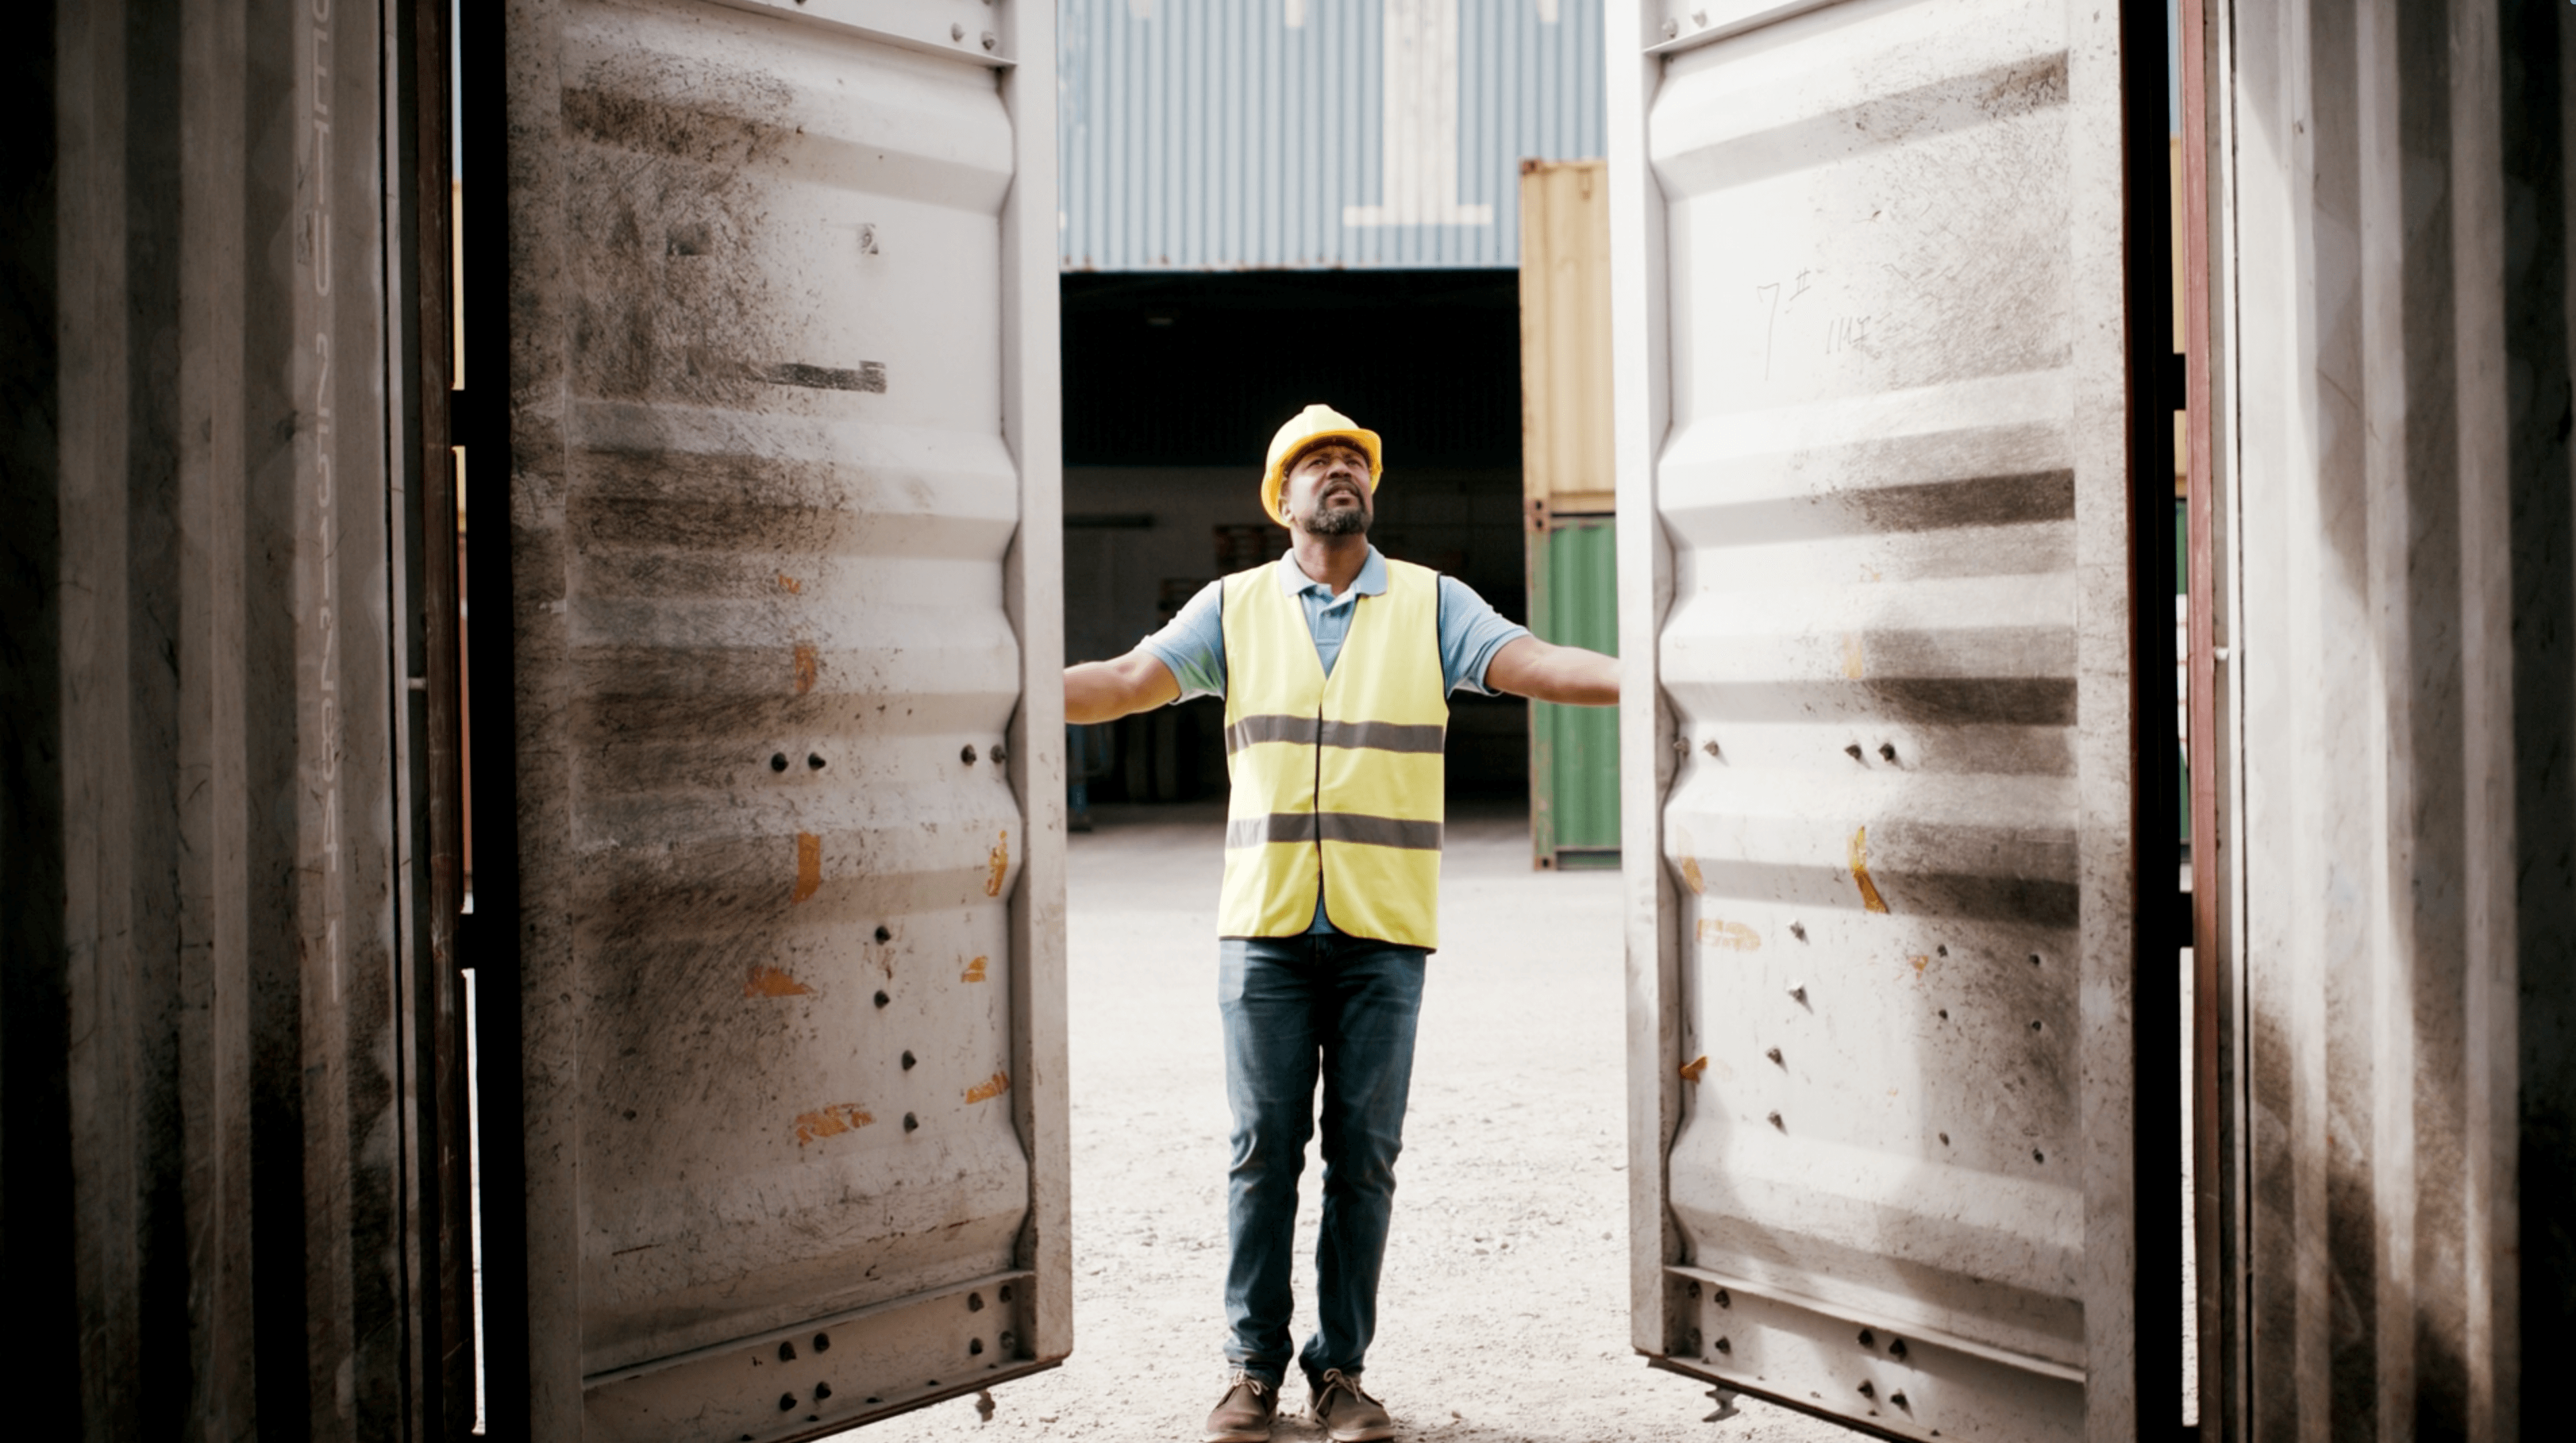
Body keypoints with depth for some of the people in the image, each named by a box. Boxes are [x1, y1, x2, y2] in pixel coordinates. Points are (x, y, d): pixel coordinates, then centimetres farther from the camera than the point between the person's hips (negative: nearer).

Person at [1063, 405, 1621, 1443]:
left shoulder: (1431, 602, 7)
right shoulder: (1235, 607, 9)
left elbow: (1535, 666, -6)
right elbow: (1127, 680, 1)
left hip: (1384, 930, 0)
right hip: (1266, 926, 0)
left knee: (1363, 1155, 4)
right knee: (1264, 1148, 4)